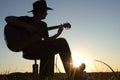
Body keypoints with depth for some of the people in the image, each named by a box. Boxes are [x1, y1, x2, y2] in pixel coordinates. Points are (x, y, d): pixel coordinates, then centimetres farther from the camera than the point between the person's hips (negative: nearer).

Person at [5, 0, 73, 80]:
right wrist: (27, 26, -16)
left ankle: (71, 71, -15)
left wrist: (58, 33, 3)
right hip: (29, 48, -6)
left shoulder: (43, 24, 20)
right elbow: (8, 19, -9)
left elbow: (46, 40, 15)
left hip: (40, 48, 6)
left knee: (62, 41, -15)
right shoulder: (27, 19, 3)